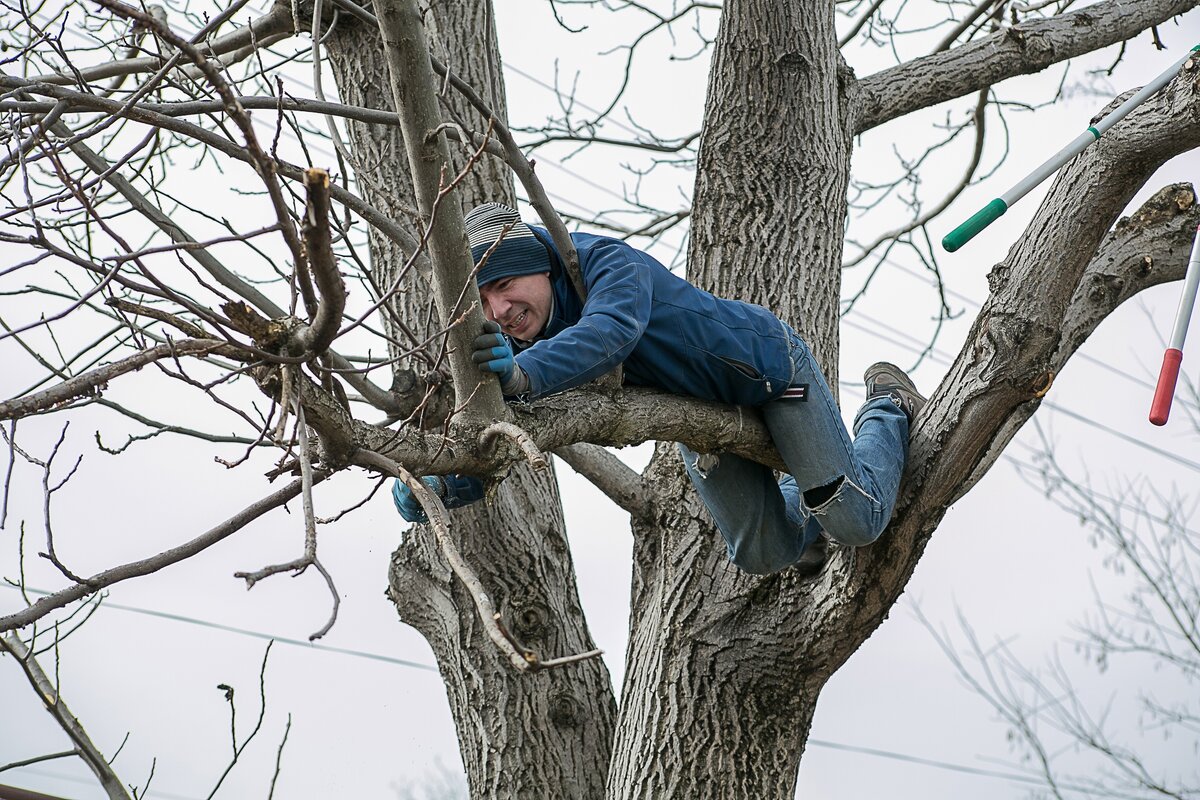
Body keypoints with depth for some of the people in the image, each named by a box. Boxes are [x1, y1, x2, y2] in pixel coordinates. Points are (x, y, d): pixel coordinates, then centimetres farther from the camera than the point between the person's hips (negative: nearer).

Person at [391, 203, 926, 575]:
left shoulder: (606, 262, -36)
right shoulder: (518, 345, -19)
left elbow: (612, 331, -58)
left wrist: (526, 376, -74)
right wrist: (438, 486, -43)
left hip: (768, 366, -6)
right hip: (700, 416, 6)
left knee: (858, 523, -2)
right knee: (764, 556, 9)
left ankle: (888, 407, 25)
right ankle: (805, 500, 42)